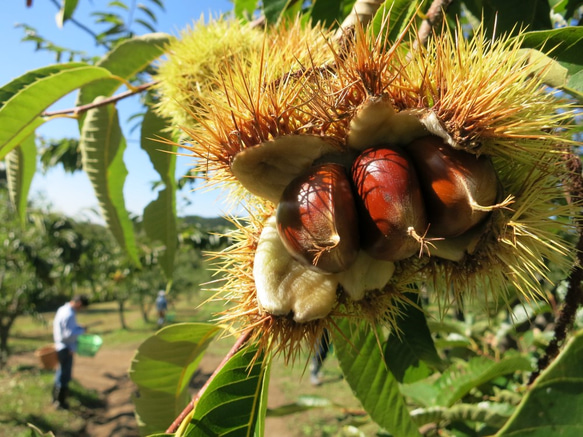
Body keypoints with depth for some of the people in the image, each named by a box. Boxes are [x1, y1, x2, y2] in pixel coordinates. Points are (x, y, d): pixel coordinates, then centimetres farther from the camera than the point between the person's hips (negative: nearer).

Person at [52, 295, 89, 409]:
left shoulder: (63, 309, 6)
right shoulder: (69, 315, -25)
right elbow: (69, 334, -27)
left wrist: (78, 327, 5)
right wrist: (82, 330, -14)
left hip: (61, 346, 10)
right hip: (67, 348, -10)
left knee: (61, 372, 22)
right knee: (65, 375, 3)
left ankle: (56, 397, 36)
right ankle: (60, 402, 15)